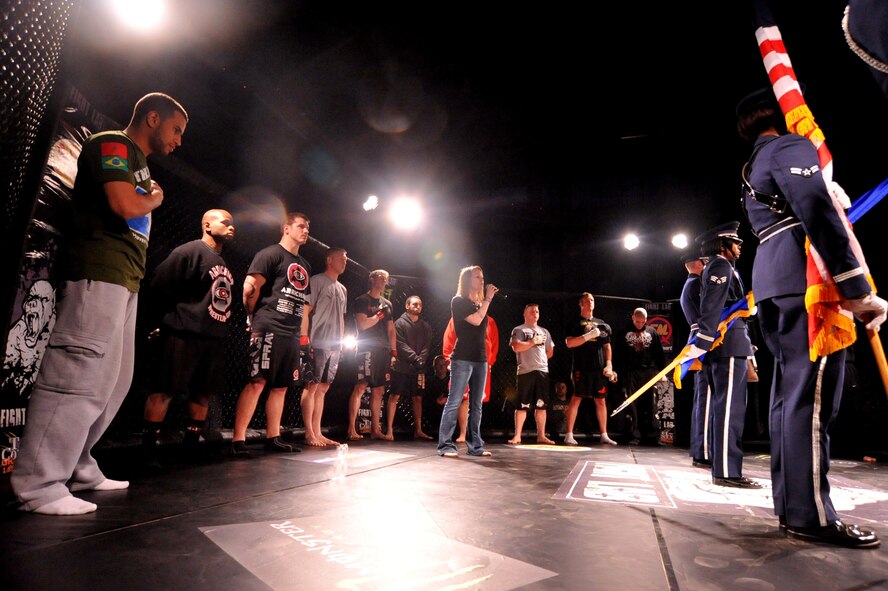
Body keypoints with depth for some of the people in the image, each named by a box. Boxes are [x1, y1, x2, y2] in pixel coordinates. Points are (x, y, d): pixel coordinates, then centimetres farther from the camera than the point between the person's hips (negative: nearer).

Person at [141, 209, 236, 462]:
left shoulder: (223, 263, 21)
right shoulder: (189, 251, -6)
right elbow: (159, 287, -12)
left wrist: (220, 326, 9)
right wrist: (173, 319, -3)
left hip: (214, 337, 9)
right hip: (184, 334, -8)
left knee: (203, 393, 11)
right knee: (165, 390, -5)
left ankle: (192, 445, 21)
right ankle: (148, 448, 3)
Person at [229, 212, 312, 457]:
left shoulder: (305, 266, 22)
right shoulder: (271, 254, -2)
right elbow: (250, 287, -10)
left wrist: (304, 334, 18)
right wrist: (254, 319, -1)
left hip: (292, 334, 8)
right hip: (269, 330, -7)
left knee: (281, 386, 9)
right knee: (257, 382, -10)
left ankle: (273, 438, 16)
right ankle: (238, 440, -6)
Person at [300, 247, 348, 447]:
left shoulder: (342, 289, 20)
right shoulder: (316, 281, -2)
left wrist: (341, 342, 15)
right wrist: (307, 340, -12)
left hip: (334, 346, 7)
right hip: (318, 344, -7)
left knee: (322, 389, 8)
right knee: (311, 386, -3)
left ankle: (317, 432, 13)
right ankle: (309, 434, 1)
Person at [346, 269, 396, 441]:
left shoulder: (387, 303, 20)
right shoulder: (362, 300, 2)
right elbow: (363, 324, -10)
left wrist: (394, 352, 12)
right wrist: (380, 314, -2)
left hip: (384, 350, 6)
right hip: (367, 349, -6)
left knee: (378, 391, 6)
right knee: (360, 387, -12)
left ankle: (375, 430, 10)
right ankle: (351, 430, -10)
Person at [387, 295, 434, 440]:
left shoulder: (426, 326, 13)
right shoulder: (400, 323, -1)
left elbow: (427, 346, 4)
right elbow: (400, 344, -11)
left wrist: (421, 359, -15)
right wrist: (415, 358, -21)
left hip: (418, 368, 4)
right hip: (401, 367, -4)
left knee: (418, 398, 8)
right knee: (394, 397, -3)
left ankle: (418, 430, 16)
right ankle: (389, 430, 0)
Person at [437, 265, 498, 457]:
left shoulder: (479, 303, 17)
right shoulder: (458, 301, -2)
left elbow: (483, 328, 12)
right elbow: (476, 320, -14)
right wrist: (488, 298, -7)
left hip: (480, 358, 7)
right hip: (463, 358, -7)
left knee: (476, 405, 7)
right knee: (454, 402, -8)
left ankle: (475, 445, 12)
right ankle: (446, 445, -5)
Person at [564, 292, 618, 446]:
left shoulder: (601, 323, 19)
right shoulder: (576, 322, 5)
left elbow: (607, 346, 19)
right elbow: (569, 343, -8)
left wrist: (609, 364, 6)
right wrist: (589, 335, -15)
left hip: (599, 368, 5)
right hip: (581, 368, -4)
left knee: (601, 400, 7)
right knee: (576, 399, -7)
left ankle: (604, 435, 16)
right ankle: (569, 434, -3)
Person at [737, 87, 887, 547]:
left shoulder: (753, 170, 28)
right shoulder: (789, 147, -1)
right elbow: (817, 212, -15)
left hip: (772, 280, 9)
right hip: (805, 277, -9)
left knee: (789, 391, 9)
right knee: (811, 395, -10)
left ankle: (790, 505, 14)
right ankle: (810, 514, -7)